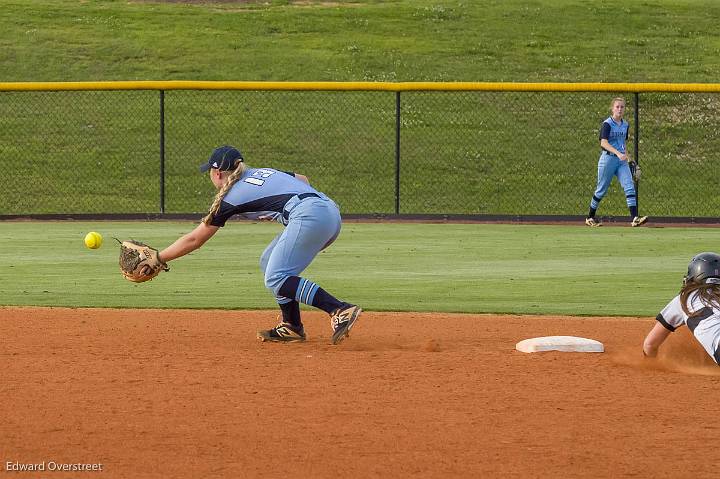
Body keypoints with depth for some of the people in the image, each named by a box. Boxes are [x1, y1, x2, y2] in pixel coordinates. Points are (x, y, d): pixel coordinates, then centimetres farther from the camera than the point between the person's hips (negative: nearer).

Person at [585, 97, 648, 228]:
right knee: (601, 190, 4)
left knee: (629, 186, -12)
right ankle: (590, 218, 21)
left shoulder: (625, 125, 12)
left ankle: (634, 218, -19)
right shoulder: (607, 124, -10)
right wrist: (618, 153, -35)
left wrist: (627, 157, 17)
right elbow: (603, 143, -23)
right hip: (608, 159, -5)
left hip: (622, 161, 5)